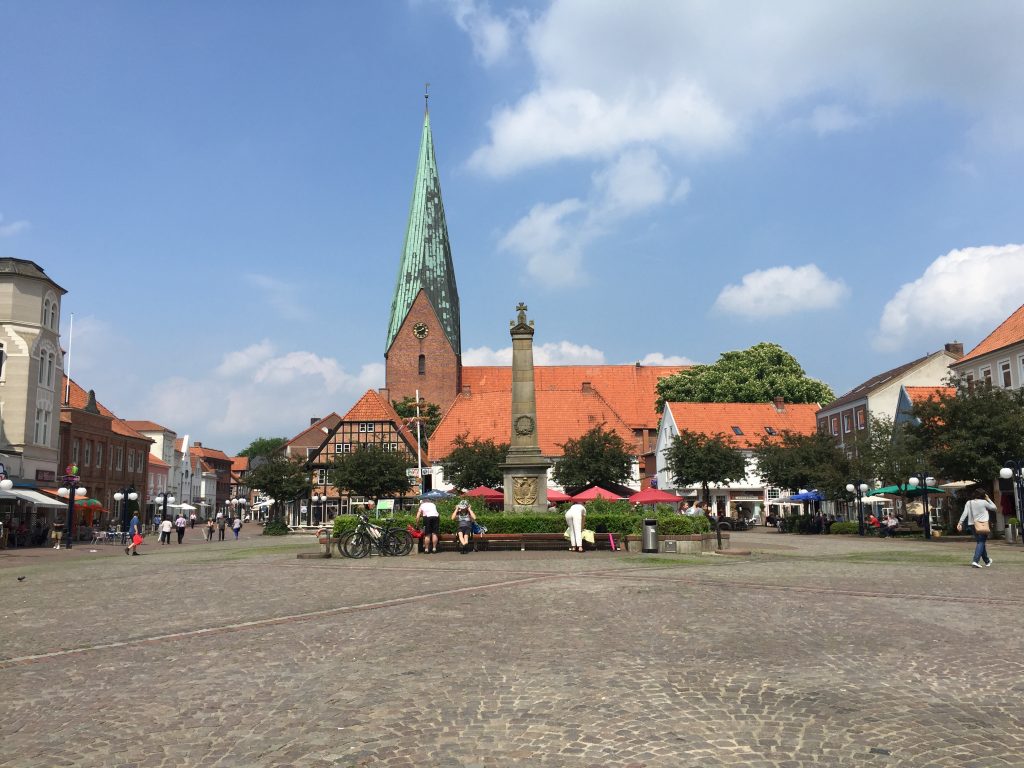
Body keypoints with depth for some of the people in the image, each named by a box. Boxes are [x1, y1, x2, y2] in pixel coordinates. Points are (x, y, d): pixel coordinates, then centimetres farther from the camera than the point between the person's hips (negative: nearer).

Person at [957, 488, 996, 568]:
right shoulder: (984, 502, -6)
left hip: (974, 525, 5)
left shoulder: (969, 503, 4)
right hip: (983, 525, -5)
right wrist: (988, 499, 13)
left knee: (980, 542, 17)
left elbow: (964, 513, -5)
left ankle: (987, 561, 32)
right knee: (981, 543, -6)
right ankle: (975, 561, -21)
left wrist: (960, 523, -8)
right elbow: (994, 508, 8)